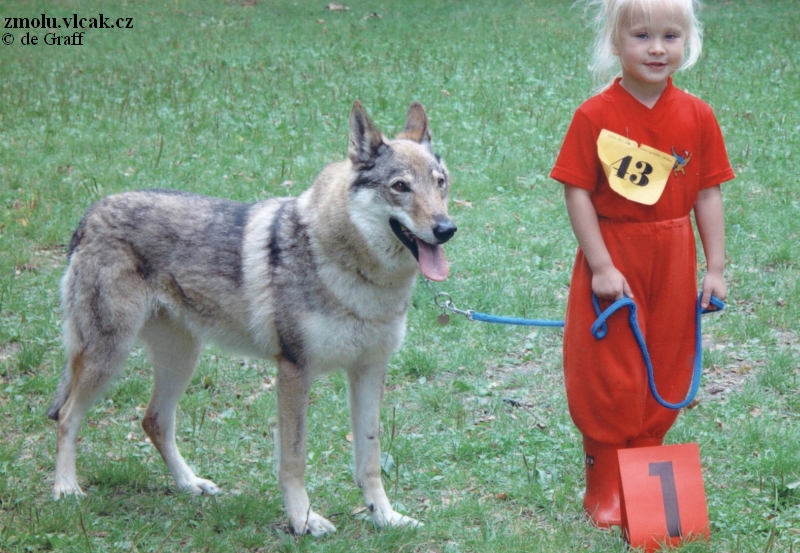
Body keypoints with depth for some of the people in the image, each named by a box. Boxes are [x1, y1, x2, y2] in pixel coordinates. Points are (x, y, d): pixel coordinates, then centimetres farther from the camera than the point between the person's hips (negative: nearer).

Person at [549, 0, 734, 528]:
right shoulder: (595, 116, -11)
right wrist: (601, 266, -15)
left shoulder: (697, 116, -1)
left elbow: (708, 193, 2)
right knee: (609, 381, 4)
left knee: (663, 376, 11)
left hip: (673, 262, 3)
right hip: (613, 259, -3)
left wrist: (715, 267, -1)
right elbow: (578, 192, -11)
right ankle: (605, 492, 17)